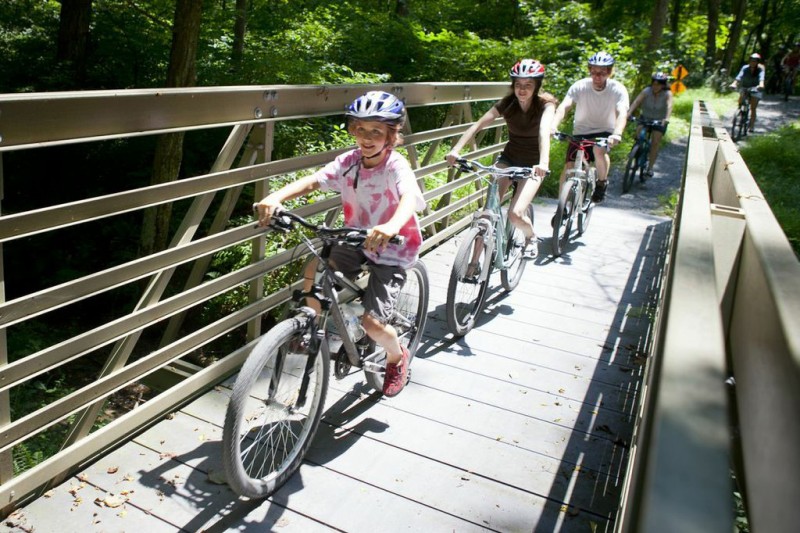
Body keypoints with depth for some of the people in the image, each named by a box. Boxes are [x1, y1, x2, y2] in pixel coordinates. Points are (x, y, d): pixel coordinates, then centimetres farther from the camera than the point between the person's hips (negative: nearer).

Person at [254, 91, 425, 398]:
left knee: (372, 323, -14)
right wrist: (276, 197, -39)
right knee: (313, 272, -19)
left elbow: (410, 197, -43)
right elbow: (311, 181, -19)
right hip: (357, 241, 5)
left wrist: (392, 226, -65)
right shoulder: (349, 161, -7)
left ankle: (397, 357, 20)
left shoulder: (396, 167, -21)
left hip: (393, 250, -5)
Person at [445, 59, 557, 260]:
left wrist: (543, 163, -54)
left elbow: (544, 131, -36)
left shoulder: (545, 104, -16)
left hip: (532, 164, -3)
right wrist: (455, 150, -35)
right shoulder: (507, 103, -9)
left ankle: (531, 237, 16)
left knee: (515, 214, -21)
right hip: (508, 158, 3)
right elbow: (477, 125, -20)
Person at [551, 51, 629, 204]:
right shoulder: (580, 86, -14)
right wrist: (553, 125, -48)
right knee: (568, 168, -11)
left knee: (599, 150, -34)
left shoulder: (618, 89, -16)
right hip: (581, 132, 2)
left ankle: (602, 183, -6)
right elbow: (564, 107, -28)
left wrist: (617, 134, -50)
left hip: (604, 132, -1)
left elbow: (622, 114, -30)